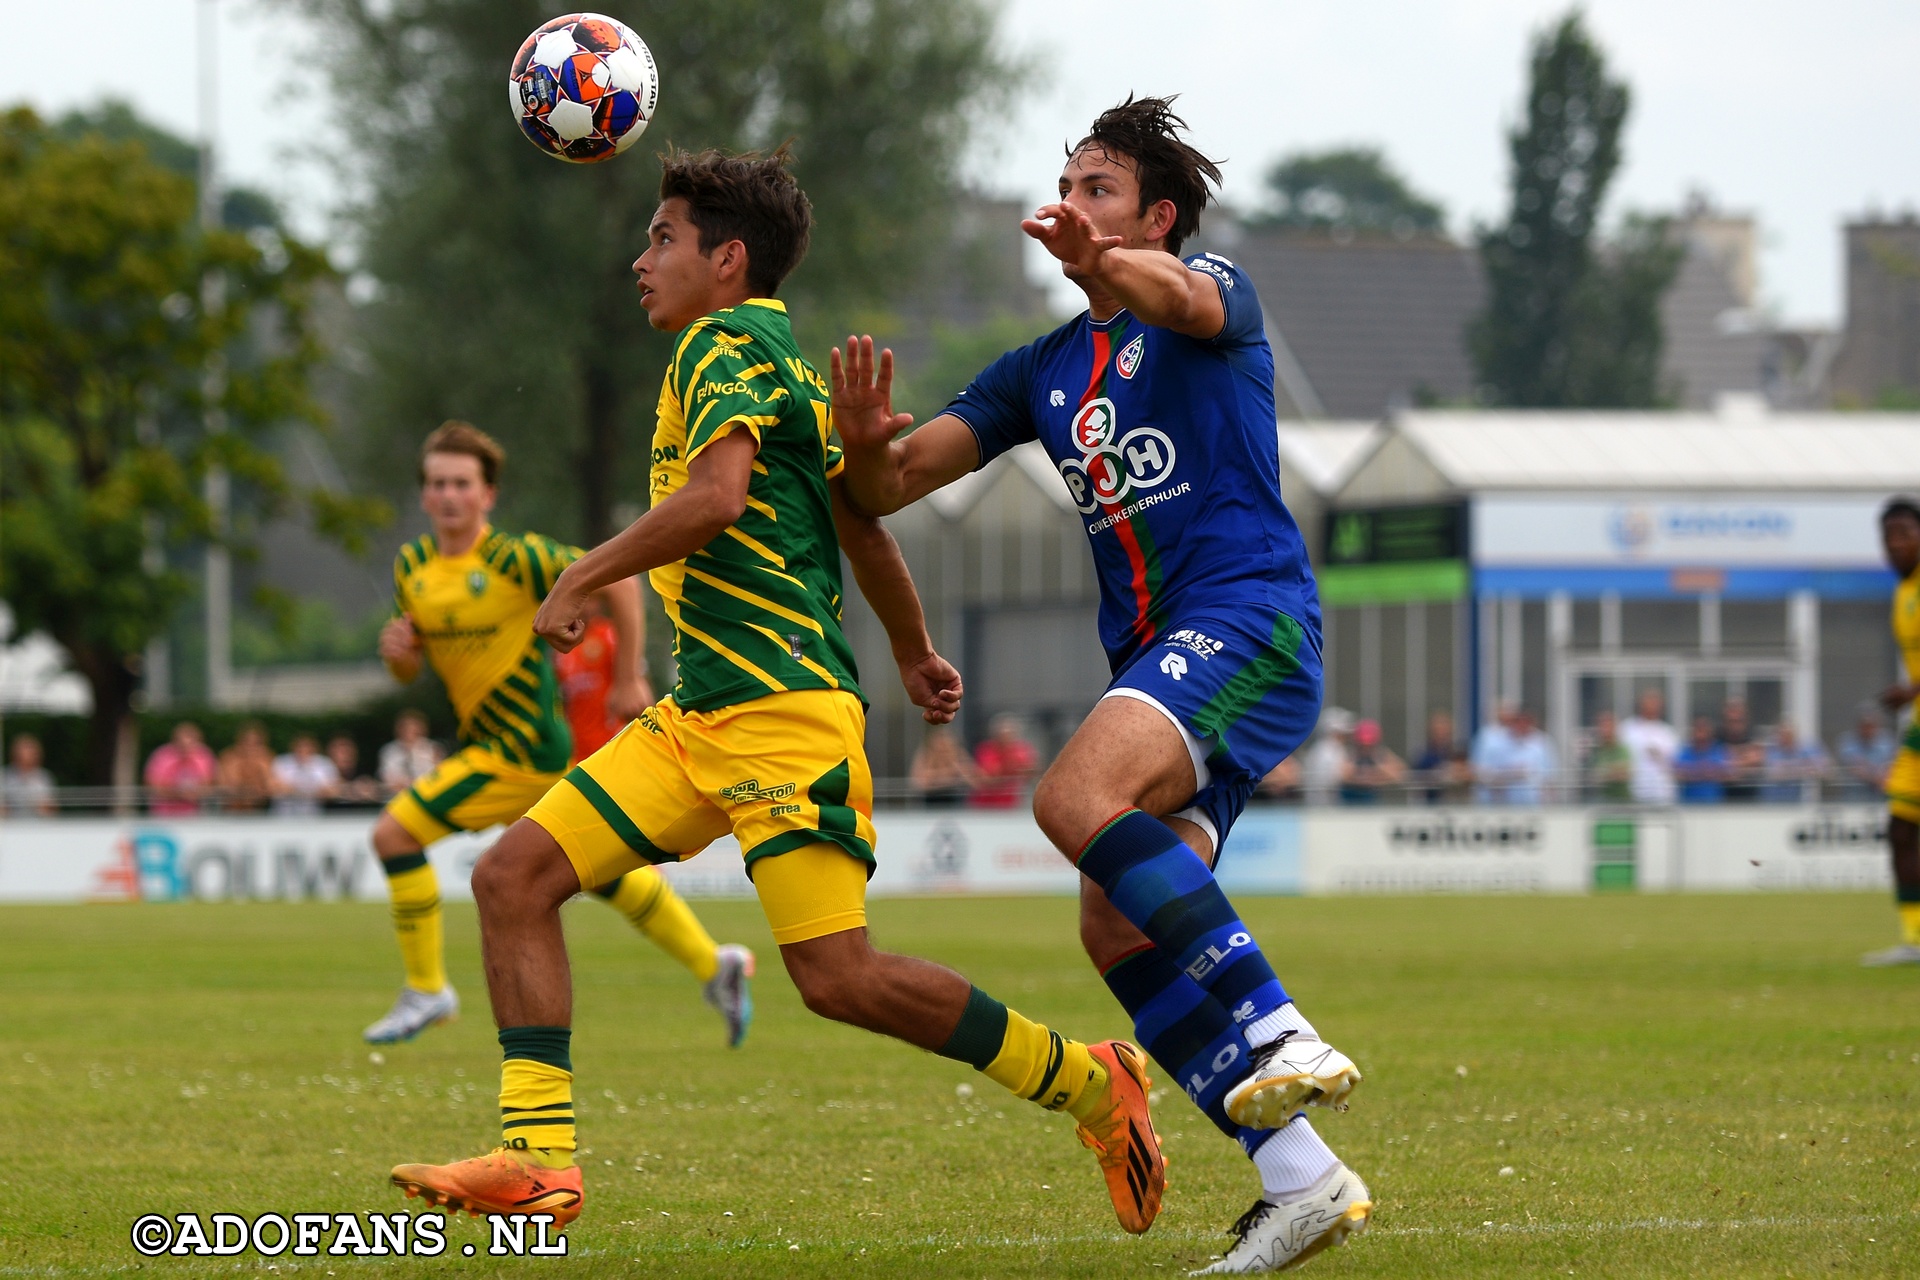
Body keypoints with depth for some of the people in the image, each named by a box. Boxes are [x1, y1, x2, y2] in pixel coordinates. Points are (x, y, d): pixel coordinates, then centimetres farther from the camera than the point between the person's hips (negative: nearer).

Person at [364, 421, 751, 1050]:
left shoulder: (515, 557, -17)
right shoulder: (412, 565, 5)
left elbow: (617, 580, -14)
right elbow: (411, 669, 14)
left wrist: (629, 681, -11)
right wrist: (397, 651, -11)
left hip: (522, 748, -8)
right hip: (488, 737, 8)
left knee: (395, 832, -13)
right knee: (598, 871, 16)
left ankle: (425, 989, -2)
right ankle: (713, 964, 25)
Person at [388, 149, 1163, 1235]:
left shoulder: (726, 343, -8)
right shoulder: (787, 356, 20)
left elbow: (716, 496, -25)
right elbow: (864, 522, 29)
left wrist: (581, 582, -15)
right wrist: (917, 654, 41)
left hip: (779, 710, -10)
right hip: (702, 713, 10)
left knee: (839, 976, -13)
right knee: (516, 875, 0)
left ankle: (1089, 1080, 2)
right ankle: (541, 1156, -6)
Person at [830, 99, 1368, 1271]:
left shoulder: (1218, 294, 2)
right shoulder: (1043, 372, 21)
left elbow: (1184, 297, -25)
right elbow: (889, 491, 16)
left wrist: (1106, 261, -48)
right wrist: (866, 443, -10)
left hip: (1250, 615, -8)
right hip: (1156, 656, 8)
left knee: (1077, 798, -30)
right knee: (1116, 931, -5)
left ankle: (1285, 1039, -35)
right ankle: (1303, 1181, -5)